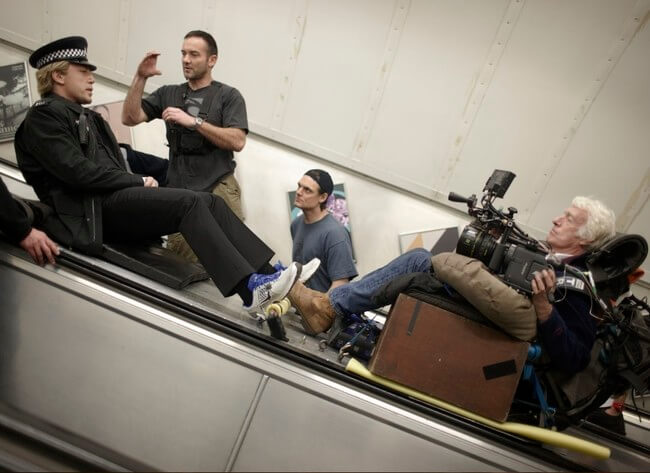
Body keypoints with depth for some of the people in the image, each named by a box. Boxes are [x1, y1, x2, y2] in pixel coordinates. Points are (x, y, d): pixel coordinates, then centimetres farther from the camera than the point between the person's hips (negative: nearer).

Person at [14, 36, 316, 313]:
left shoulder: (89, 119, 25)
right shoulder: (44, 115, -1)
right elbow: (78, 172, -15)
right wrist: (139, 181, -9)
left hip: (116, 200, 8)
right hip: (93, 211, -8)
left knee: (209, 201, -9)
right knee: (189, 203, -26)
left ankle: (264, 272, -17)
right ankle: (250, 289, -33)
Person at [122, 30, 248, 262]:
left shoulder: (228, 95, 10)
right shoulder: (168, 94, 21)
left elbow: (237, 141, -4)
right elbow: (130, 118, 12)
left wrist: (194, 121, -11)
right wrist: (140, 77, 3)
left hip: (219, 187, -2)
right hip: (179, 191, 3)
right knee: (187, 261, -15)